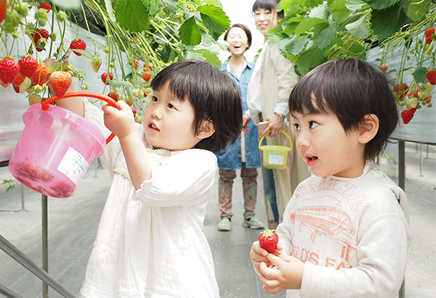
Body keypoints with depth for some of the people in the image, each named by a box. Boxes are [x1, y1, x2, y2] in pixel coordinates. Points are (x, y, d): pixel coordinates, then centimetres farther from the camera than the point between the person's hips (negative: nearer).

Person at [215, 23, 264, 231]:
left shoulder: (255, 70, 9)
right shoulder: (220, 72, 6)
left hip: (251, 129, 2)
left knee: (250, 174, 7)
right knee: (226, 175, 2)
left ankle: (249, 216, 19)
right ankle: (225, 216, 14)